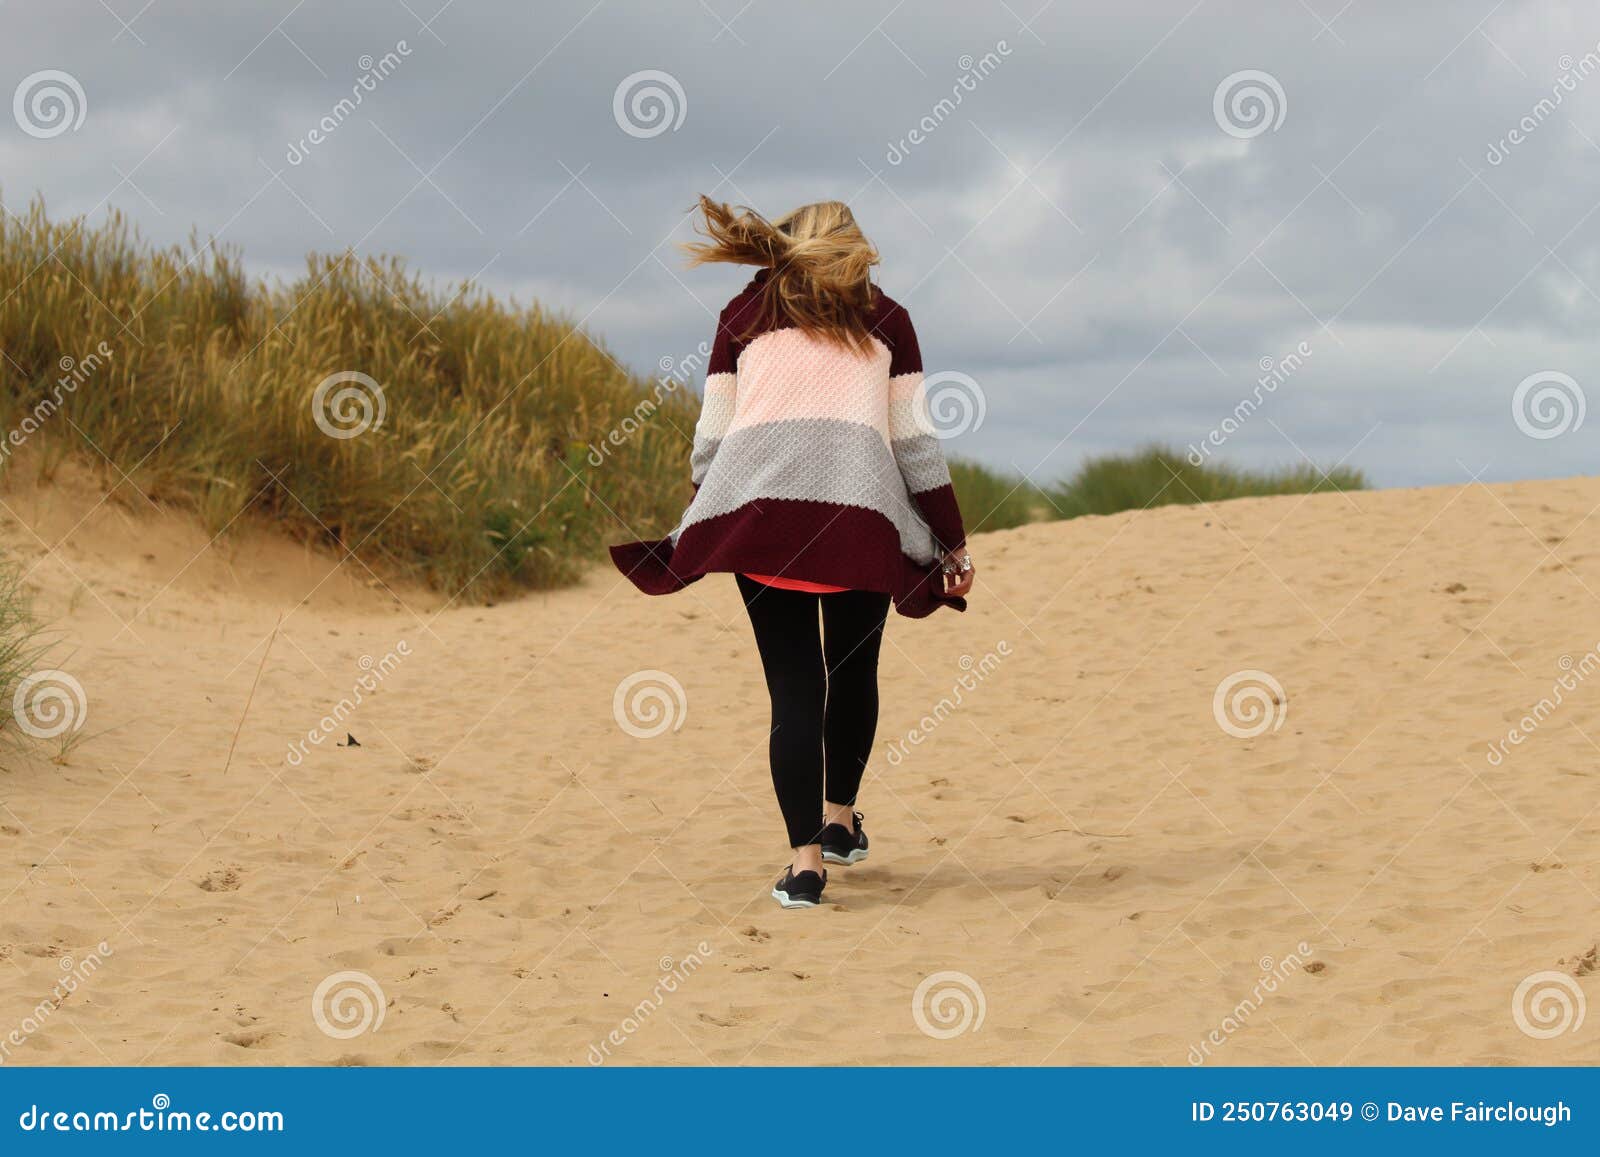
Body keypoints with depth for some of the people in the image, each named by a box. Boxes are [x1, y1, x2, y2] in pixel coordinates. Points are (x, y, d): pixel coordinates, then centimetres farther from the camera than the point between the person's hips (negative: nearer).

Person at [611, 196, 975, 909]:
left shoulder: (745, 314, 18)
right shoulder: (884, 319, 16)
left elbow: (710, 440, 12)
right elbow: (916, 443, 10)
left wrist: (691, 539, 20)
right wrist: (953, 545, 15)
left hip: (758, 510, 0)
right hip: (863, 510, 0)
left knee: (794, 687, 1)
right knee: (853, 670, 21)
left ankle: (805, 858, -10)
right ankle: (839, 818, 34)